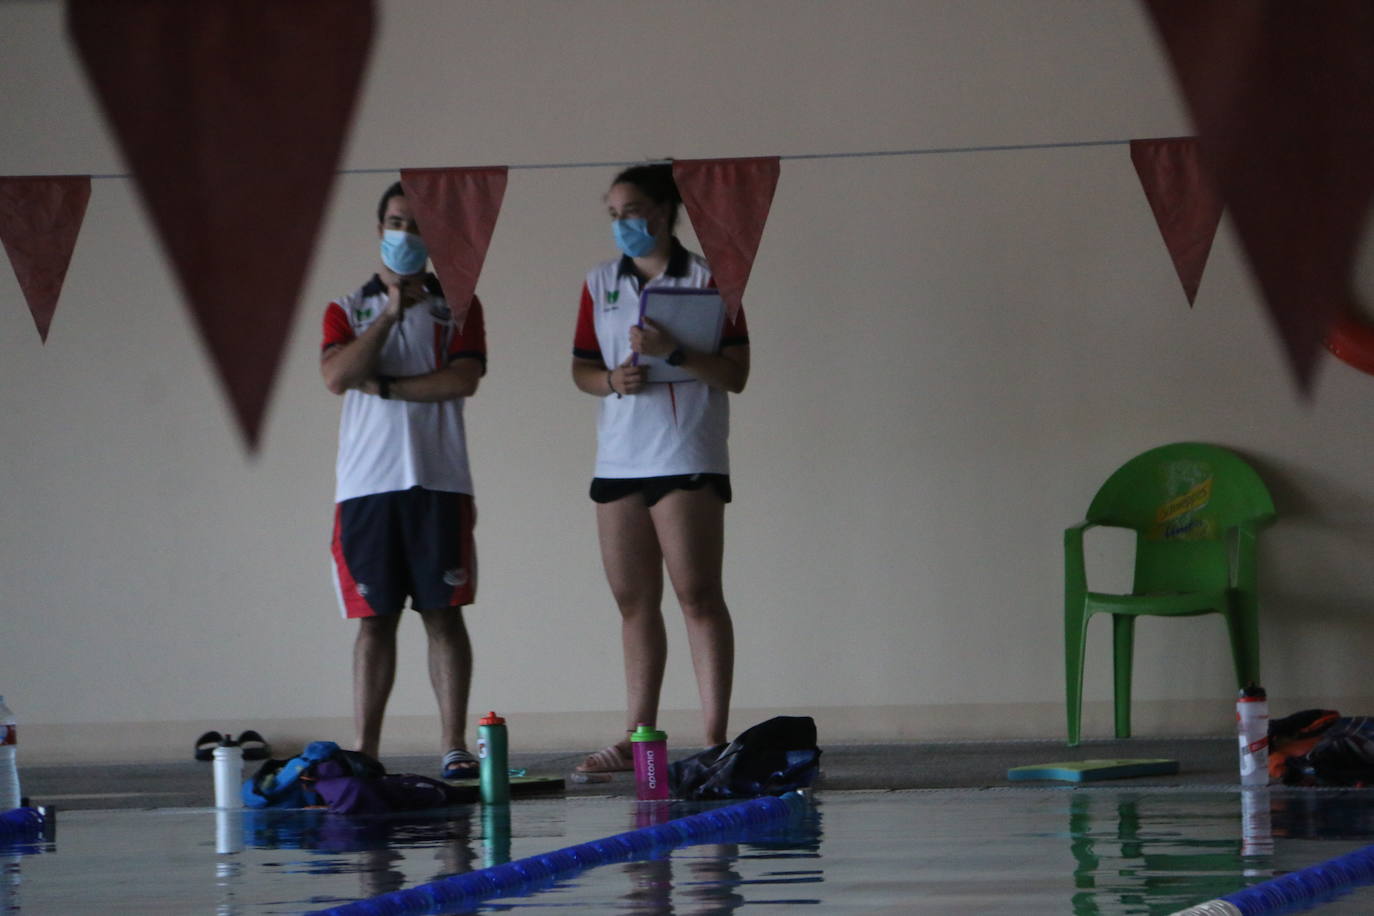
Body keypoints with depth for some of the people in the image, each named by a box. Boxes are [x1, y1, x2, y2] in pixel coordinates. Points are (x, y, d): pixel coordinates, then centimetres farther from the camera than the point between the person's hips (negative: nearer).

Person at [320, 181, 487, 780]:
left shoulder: (457, 306, 11)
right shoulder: (348, 310, 14)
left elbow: (464, 378, -5)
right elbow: (336, 376, -4)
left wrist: (384, 386, -7)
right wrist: (390, 313, -9)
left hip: (438, 480, -1)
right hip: (366, 483, 1)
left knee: (444, 612, -3)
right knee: (373, 619, 1)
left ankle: (454, 746, -3)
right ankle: (364, 750, 2)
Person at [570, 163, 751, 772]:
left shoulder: (707, 279, -1)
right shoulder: (600, 283, 15)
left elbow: (735, 374, -6)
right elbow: (581, 368, 15)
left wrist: (673, 352, -19)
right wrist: (611, 379, -6)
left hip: (686, 458, -5)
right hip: (618, 462, 6)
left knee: (697, 595, -10)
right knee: (634, 602, 9)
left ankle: (715, 739, -11)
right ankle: (637, 738, 14)